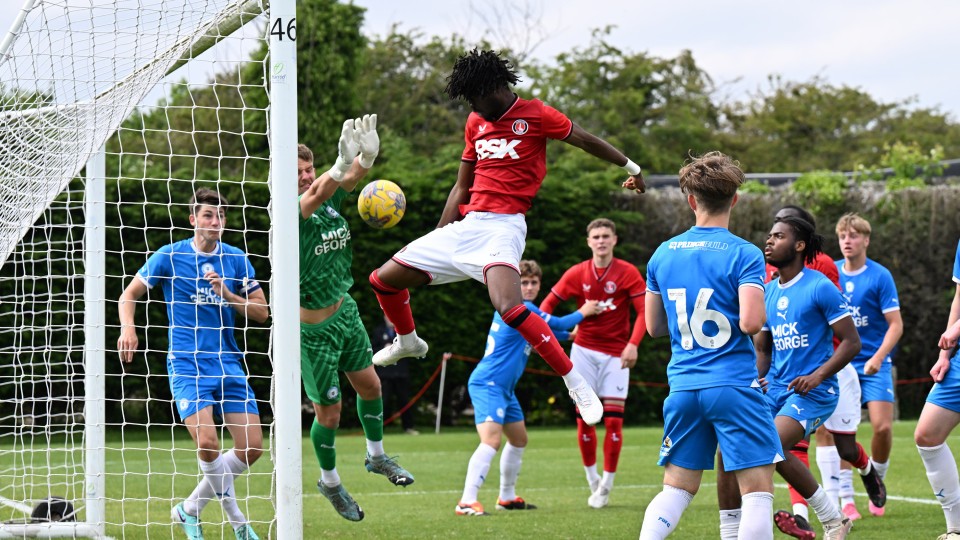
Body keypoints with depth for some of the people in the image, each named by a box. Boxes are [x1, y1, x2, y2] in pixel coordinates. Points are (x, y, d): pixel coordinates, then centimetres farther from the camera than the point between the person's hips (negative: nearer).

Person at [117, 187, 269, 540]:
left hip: (228, 364, 4)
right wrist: (128, 328, -13)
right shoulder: (169, 256, -2)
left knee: (252, 448, -3)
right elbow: (129, 294, 6)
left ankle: (190, 508, 14)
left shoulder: (235, 259, 7)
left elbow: (261, 312, 7)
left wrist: (228, 295, -10)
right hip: (186, 365, -4)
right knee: (207, 443, -22)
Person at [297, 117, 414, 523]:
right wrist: (340, 163, -61)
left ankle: (376, 457, 42)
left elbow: (353, 175, -23)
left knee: (369, 384, 17)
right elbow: (314, 197, -44)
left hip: (345, 310, 6)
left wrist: (368, 152, -46)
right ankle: (330, 482, 28)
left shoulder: (330, 196, -4)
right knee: (329, 412, 4)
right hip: (314, 328, -6)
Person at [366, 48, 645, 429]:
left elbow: (587, 141, 7)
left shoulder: (534, 115, -3)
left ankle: (577, 385, -24)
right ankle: (408, 341, 37)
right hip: (466, 225, 7)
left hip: (503, 226, -7)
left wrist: (631, 167, 15)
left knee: (509, 308, -33)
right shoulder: (475, 123, 17)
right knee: (383, 279, 7)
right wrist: (438, 236, 21)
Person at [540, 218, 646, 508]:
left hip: (616, 354, -2)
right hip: (584, 350, 2)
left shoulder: (628, 273, -6)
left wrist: (633, 344, -23)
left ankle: (606, 485, 4)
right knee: (584, 417, 0)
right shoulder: (577, 274, 1)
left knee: (613, 418, -7)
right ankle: (592, 480, 15)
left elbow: (644, 311, -10)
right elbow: (549, 302, 7)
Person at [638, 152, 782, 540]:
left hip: (682, 387, 5)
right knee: (757, 490, -2)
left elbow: (653, 326, 15)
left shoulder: (663, 255, 8)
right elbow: (750, 322, -18)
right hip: (734, 385, -5)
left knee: (676, 489, 13)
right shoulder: (744, 255, -8)